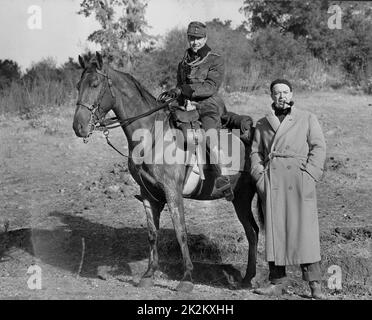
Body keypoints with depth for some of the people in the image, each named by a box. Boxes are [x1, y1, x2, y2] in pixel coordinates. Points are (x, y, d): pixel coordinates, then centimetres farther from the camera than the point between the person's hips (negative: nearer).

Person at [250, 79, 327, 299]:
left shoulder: (307, 119, 13)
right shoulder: (263, 124, 20)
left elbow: (318, 148, 5)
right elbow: (255, 152, 15)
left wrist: (310, 174, -8)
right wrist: (259, 175, -2)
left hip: (300, 179, -3)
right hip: (271, 180, 3)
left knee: (304, 229, -9)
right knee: (274, 230, 0)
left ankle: (315, 284, -8)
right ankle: (278, 282, 5)